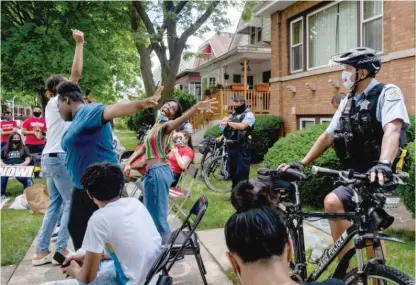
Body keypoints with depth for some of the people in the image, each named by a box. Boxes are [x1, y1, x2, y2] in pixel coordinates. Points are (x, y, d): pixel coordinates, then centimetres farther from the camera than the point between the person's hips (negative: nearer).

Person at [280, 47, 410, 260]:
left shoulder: (387, 93, -9)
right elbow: (328, 136, 13)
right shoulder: (347, 102, 14)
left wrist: (383, 165, -45)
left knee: (333, 202, -23)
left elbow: (392, 130, -27)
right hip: (356, 175, 8)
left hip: (379, 176, -8)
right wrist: (301, 164, 6)